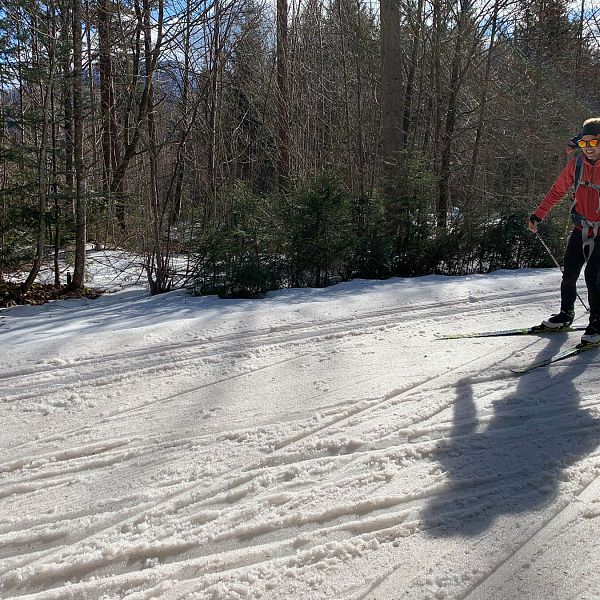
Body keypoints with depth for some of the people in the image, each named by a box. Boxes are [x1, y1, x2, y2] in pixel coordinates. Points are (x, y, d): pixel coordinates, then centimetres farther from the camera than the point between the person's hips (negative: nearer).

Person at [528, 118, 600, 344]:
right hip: (581, 229, 4)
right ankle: (566, 315, 29)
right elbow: (557, 191, 9)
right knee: (569, 274, 7)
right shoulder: (576, 164, -2)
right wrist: (538, 215, 6)